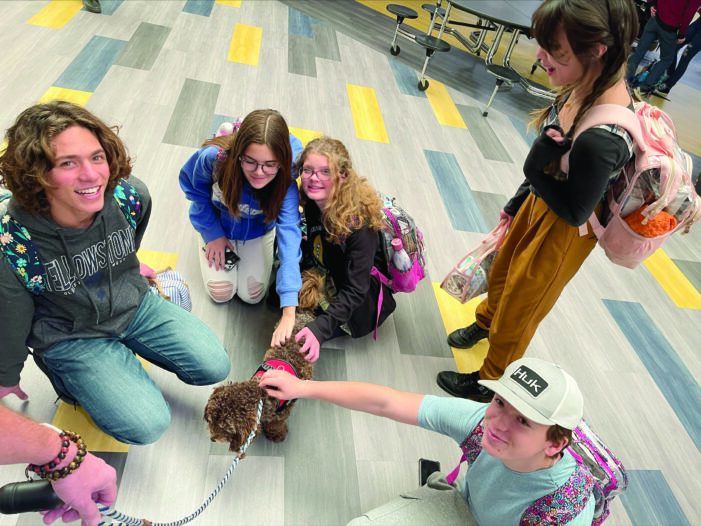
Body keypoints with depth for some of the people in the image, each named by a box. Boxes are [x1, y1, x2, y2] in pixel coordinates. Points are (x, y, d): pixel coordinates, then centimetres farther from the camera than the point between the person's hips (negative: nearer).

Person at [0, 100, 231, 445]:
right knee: (147, 425, -13)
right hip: (70, 335, -3)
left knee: (215, 366, -1)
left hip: (134, 305, 4)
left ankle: (124, 349, 18)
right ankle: (65, 372, 11)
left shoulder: (131, 195, -21)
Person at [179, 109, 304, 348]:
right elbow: (191, 183, -14)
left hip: (258, 231, 0)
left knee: (252, 295, 3)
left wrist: (289, 312, -54)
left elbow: (289, 235, -47)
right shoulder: (214, 157, -38)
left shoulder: (286, 180, -38)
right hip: (218, 226, 0)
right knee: (220, 293, 0)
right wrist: (212, 232, -12)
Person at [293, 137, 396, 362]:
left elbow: (356, 290, -35)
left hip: (368, 286, -6)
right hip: (326, 272, 6)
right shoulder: (312, 201, -17)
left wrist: (320, 328, -43)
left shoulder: (359, 223, -36)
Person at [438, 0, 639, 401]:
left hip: (562, 231, -7)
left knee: (519, 307, 14)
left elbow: (574, 211, -25)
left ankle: (491, 382, 43)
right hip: (540, 201, 7)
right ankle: (487, 321, 63)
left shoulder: (602, 139, -40)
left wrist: (538, 167, -26)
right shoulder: (592, 83, -14)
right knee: (502, 271, 30)